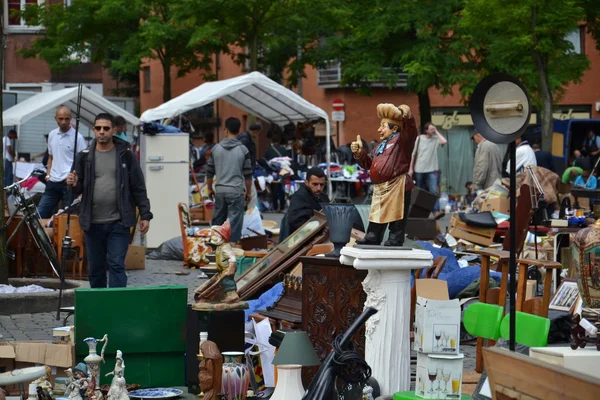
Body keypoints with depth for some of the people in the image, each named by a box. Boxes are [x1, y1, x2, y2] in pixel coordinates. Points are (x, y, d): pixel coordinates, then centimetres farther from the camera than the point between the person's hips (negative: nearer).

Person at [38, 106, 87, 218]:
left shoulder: (77, 137, -7)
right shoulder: (52, 135, 12)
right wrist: (48, 174, 12)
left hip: (69, 183, -6)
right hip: (53, 182, 6)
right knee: (40, 214, 3)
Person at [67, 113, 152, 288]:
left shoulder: (126, 156, 3)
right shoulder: (85, 157, 7)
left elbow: (138, 188, 4)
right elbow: (79, 189, 11)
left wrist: (145, 215, -1)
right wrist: (73, 185, -13)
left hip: (118, 223, -3)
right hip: (93, 223, 3)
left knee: (117, 266, -7)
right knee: (95, 269, 10)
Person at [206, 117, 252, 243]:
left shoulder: (216, 148, 1)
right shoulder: (243, 150, -5)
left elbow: (210, 171, 6)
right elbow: (248, 173, -2)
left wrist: (209, 188, 19)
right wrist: (248, 191, 9)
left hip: (220, 190, 3)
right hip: (236, 191, -3)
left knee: (217, 219, 14)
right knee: (235, 221, 0)